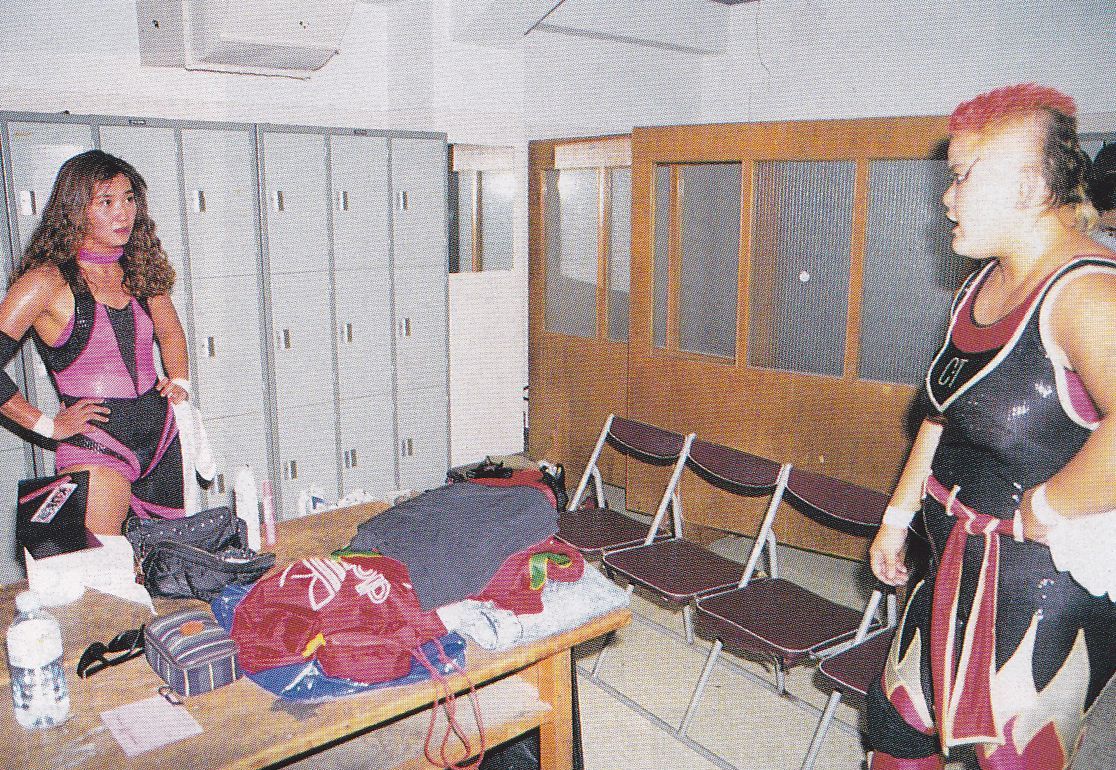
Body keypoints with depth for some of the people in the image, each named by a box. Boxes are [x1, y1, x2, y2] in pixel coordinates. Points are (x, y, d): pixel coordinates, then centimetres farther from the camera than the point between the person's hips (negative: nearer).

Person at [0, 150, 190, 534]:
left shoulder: (141, 271, 8)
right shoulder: (47, 282, -9)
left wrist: (180, 383, 10)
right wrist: (49, 425, -8)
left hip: (163, 434, 5)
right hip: (96, 446, -5)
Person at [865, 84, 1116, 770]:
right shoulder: (986, 283, 7)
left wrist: (1041, 510, -27)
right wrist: (898, 515, 20)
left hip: (1046, 585, -9)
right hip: (961, 567, 9)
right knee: (898, 715, 19)